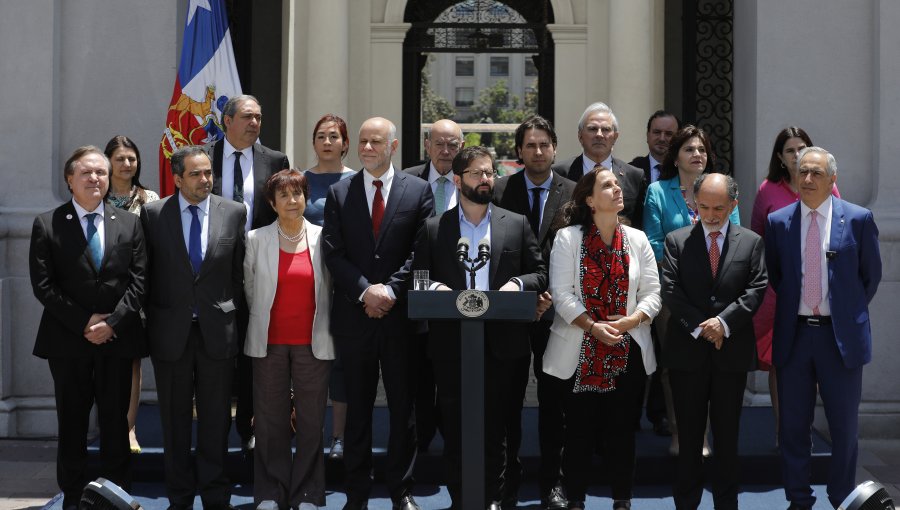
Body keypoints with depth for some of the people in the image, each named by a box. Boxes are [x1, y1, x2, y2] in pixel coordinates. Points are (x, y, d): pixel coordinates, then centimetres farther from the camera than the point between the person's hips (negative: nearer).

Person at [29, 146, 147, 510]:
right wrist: (84, 322, -12)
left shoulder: (129, 224, 7)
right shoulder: (47, 225, 0)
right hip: (68, 341, -1)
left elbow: (139, 281, 1)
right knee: (72, 424, 7)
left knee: (116, 422, 6)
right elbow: (43, 285, -6)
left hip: (117, 339, 1)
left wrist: (112, 321, -11)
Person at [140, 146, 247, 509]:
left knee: (216, 419, 6)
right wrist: (154, 319, 2)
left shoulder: (234, 213, 2)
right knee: (175, 420, 9)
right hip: (171, 332, 0)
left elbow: (239, 272, 6)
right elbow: (148, 273, 4)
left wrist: (233, 316, 3)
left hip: (217, 330, 0)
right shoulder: (153, 214, -1)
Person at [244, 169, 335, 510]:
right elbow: (249, 287, 12)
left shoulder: (323, 238, 2)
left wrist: (324, 328, 10)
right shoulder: (256, 240, 3)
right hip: (269, 342, 0)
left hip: (313, 342, 0)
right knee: (270, 420, 4)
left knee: (311, 421, 2)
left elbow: (332, 288, 9)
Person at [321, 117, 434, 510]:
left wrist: (391, 290, -13)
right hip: (354, 315, 1)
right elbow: (333, 253, 0)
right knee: (357, 407, 8)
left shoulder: (418, 190, 3)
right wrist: (365, 290, -13)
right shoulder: (339, 193, 6)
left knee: (404, 407, 5)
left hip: (401, 315, -1)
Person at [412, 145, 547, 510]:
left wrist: (518, 284, -11)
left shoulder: (517, 224, 8)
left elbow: (540, 274, 9)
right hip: (451, 343, 0)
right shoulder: (433, 229, 7)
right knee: (454, 426, 4)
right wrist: (434, 287, -14)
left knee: (495, 426, 5)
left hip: (501, 342, 0)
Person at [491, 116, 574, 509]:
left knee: (553, 399, 6)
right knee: (508, 396, 6)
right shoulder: (499, 191, 2)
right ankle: (508, 478, 17)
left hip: (555, 310, 0)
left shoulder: (573, 193, 3)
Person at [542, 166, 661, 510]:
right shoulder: (567, 238, -3)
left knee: (622, 426, 8)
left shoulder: (637, 240, 6)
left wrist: (633, 319, -15)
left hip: (627, 350, 3)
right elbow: (562, 293, -9)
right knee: (580, 427, 3)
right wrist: (592, 327, -19)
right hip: (580, 351, -2)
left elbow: (651, 292, 4)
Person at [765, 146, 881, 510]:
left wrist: (850, 312, 8)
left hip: (842, 335, -2)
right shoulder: (778, 221, 2)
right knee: (794, 424, 8)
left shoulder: (858, 219, -3)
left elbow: (871, 274, 6)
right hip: (794, 333, 2)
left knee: (844, 425, 7)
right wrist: (794, 305, 9)